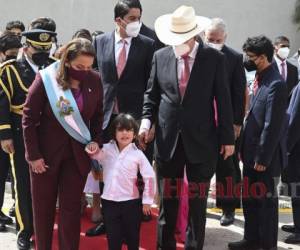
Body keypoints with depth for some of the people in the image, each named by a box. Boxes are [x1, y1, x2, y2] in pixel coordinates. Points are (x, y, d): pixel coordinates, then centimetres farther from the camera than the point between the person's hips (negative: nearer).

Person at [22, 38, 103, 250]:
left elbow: (98, 116, 9)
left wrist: (96, 142, -5)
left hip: (77, 154, 2)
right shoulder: (46, 79, -13)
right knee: (43, 207, 11)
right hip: (46, 152, -1)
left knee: (71, 208, 6)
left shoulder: (95, 81, -4)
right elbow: (29, 118, -9)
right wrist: (33, 155, -11)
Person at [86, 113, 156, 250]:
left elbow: (149, 177, -4)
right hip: (109, 201, 2)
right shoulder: (107, 149, -1)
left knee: (132, 238, 12)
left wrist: (147, 200, -2)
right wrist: (92, 148, -22)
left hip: (131, 202, -2)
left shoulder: (137, 154, -8)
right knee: (113, 238, 10)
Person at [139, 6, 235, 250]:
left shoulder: (214, 58, -4)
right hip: (168, 140, 2)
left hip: (201, 141, -2)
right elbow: (151, 95, 9)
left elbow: (223, 100, -2)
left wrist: (228, 138, -1)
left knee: (198, 202, 8)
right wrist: (146, 122, -7)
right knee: (167, 201, 11)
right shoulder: (160, 56, 2)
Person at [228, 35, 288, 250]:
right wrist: (244, 148, 12)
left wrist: (263, 158, -18)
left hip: (265, 155, -8)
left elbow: (273, 126, -20)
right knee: (249, 198, 16)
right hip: (251, 152, 8)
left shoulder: (276, 84, -19)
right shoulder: (259, 79, 7)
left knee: (266, 201, 5)